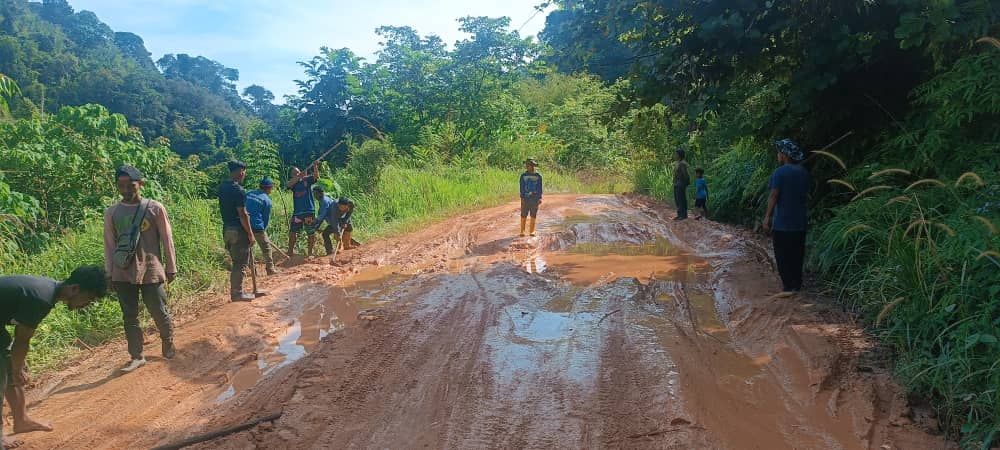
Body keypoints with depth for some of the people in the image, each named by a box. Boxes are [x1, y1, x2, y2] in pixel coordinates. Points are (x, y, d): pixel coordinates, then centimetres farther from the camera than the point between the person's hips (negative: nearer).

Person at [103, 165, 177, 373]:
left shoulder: (155, 208, -2)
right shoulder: (111, 213, 5)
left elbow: (167, 240, 2)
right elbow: (109, 244, 9)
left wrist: (171, 268, 2)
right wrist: (109, 273, 6)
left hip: (151, 270, -2)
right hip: (123, 273, 3)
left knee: (159, 312, 1)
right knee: (129, 315, 6)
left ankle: (168, 343, 26)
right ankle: (136, 356, 15)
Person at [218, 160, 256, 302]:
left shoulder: (222, 187, 9)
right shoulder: (238, 190, -17)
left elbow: (226, 208, 14)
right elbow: (242, 214, -18)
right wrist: (250, 234, -13)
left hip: (227, 229, 8)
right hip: (238, 231, -8)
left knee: (237, 261, 17)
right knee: (241, 263, 1)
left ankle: (235, 291, 22)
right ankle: (237, 293, 5)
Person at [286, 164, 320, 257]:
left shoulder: (307, 179, 5)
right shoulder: (293, 183, 6)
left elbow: (316, 176, -12)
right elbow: (288, 184, -17)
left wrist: (315, 167, -31)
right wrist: (299, 176, -30)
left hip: (309, 211, -1)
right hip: (297, 212, 1)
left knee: (311, 233, 5)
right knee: (292, 232, 3)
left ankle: (310, 252, 18)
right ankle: (290, 252, 15)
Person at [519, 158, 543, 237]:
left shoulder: (538, 176, 3)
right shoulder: (523, 176, 3)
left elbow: (540, 188, 5)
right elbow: (522, 187, 2)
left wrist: (540, 198, -3)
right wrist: (522, 198, -7)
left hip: (535, 198, 0)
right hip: (525, 198, 0)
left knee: (533, 216, 4)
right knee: (523, 215, -2)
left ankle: (532, 231, 12)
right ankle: (522, 231, 5)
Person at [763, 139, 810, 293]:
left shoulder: (780, 172, -14)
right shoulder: (803, 172, 8)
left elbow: (773, 196, -15)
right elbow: (805, 193, 14)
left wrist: (767, 217, -12)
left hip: (783, 222, -7)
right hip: (800, 222, 7)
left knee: (783, 256, 2)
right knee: (797, 254, 14)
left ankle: (788, 285, 4)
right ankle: (797, 284, 19)